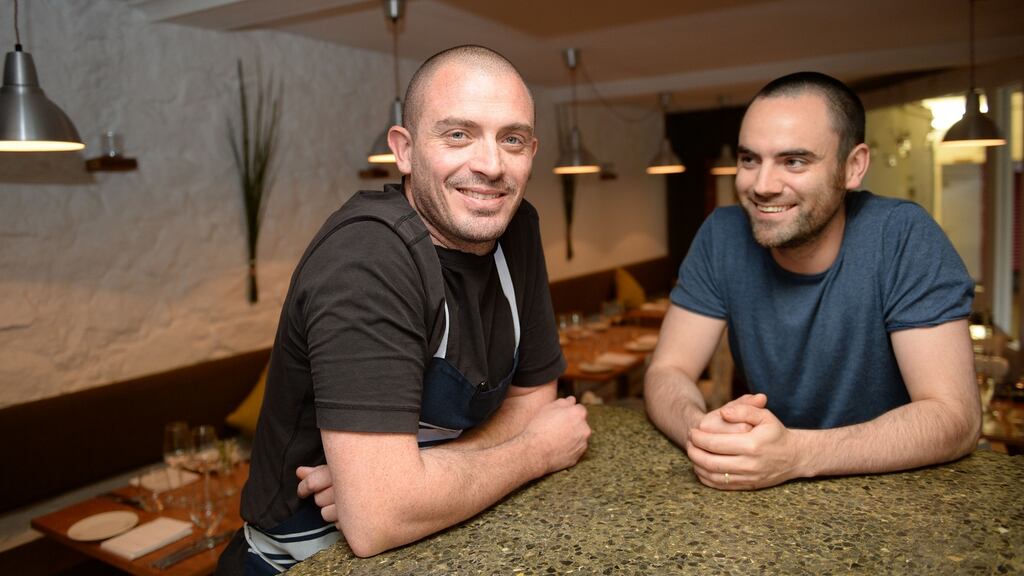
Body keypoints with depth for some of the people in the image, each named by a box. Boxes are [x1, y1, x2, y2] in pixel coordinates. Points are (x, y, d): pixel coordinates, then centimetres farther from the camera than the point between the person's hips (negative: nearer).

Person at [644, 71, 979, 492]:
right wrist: (700, 428, -31)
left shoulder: (903, 236, -17)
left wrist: (795, 454, -35)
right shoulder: (723, 236, -9)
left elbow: (956, 417, -20)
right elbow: (667, 371, -8)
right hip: (767, 487, 2)